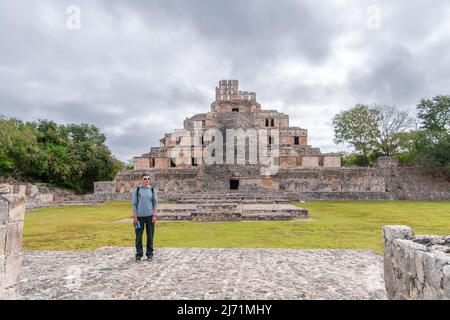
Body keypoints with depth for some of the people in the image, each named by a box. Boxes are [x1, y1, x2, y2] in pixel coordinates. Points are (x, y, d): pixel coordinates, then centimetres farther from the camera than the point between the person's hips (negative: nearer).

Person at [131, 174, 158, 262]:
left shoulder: (152, 190, 5)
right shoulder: (137, 190, 1)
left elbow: (155, 203, 5)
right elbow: (134, 204, 0)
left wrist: (155, 215, -5)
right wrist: (135, 217, -6)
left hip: (150, 216, 1)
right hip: (140, 216, -1)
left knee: (150, 236, 5)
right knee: (138, 236, 3)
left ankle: (149, 254, 17)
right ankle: (139, 254, 15)